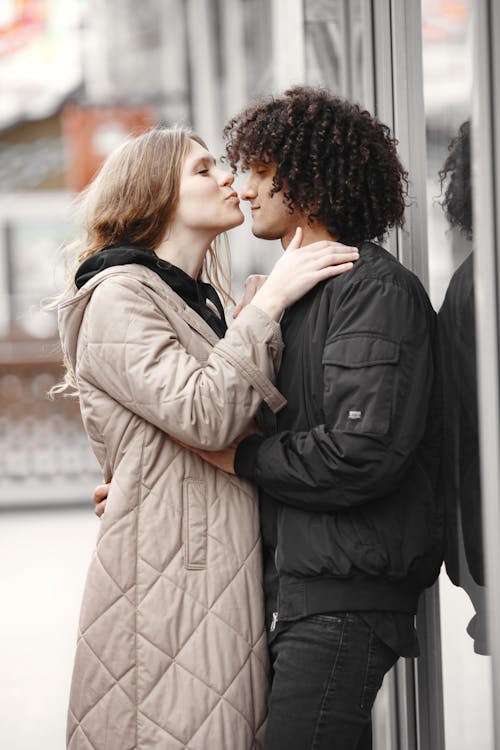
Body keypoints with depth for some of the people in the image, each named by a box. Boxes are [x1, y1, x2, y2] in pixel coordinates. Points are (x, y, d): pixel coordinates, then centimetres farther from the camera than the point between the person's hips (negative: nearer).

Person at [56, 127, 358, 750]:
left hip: (222, 575, 9)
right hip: (167, 576, -9)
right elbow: (205, 415, -19)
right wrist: (270, 301, -14)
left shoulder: (199, 303, 25)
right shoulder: (120, 297, -6)